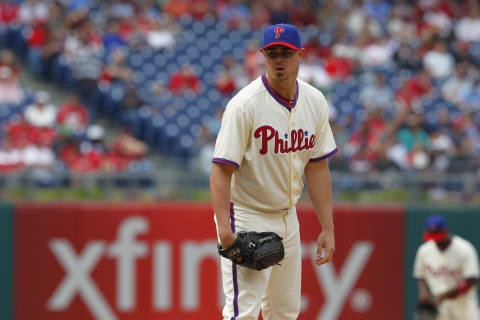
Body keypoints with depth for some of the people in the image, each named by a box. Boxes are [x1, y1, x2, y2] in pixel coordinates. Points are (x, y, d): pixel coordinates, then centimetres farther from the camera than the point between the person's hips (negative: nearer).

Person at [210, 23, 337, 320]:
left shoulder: (315, 102, 2)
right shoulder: (245, 105, -19)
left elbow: (317, 167, 9)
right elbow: (222, 169, -21)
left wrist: (328, 228, 7)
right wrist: (224, 228, -33)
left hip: (288, 217, 7)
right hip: (246, 218, -7)